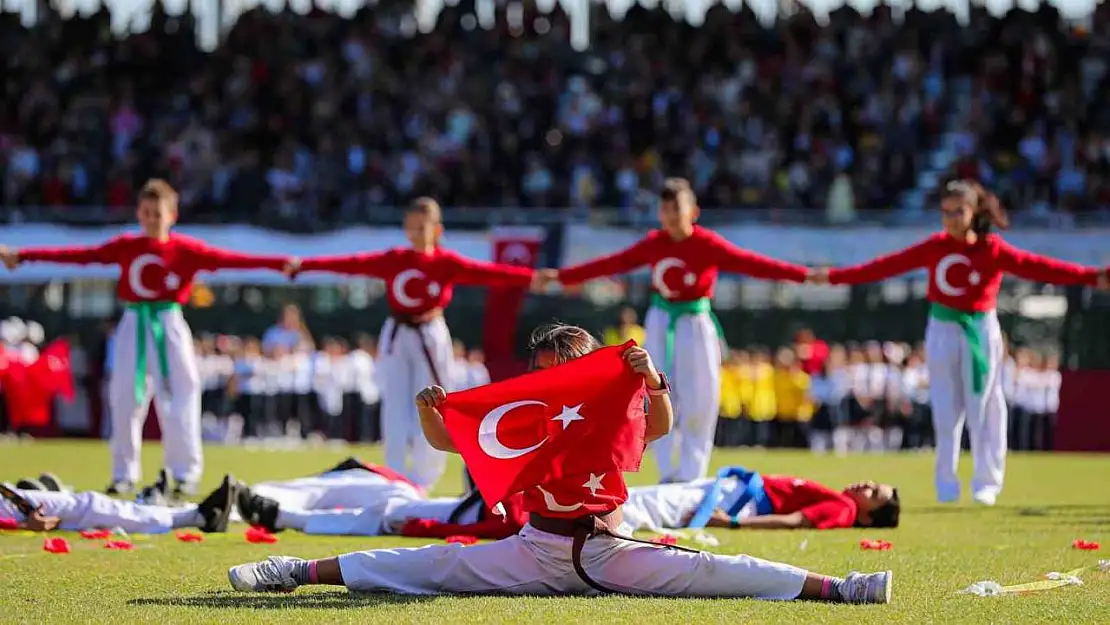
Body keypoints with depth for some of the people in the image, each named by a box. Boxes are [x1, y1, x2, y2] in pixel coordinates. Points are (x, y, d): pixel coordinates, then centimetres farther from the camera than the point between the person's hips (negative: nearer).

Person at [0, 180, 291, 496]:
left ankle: (186, 473, 3)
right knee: (124, 400, 5)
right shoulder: (125, 246, 3)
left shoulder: (186, 249, -3)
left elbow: (229, 259, -13)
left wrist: (280, 263, -26)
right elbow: (80, 255, 1)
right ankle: (124, 474, 16)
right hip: (133, 326, 2)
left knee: (178, 398, -5)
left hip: (169, 326, -2)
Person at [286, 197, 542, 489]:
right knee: (395, 410, 1)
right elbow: (352, 264, -6)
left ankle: (421, 484, 14)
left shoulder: (447, 262, -7)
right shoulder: (393, 260, -2)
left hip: (431, 337, -1)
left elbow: (486, 272, -18)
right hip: (396, 336, 1)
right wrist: (303, 265, -13)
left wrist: (531, 277, -32)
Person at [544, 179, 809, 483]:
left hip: (695, 325, -4)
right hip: (660, 324, 4)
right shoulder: (653, 243, -1)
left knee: (698, 403, -3)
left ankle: (691, 475, 7)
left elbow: (751, 263, -22)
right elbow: (613, 263, 7)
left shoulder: (709, 244, -13)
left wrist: (803, 274, -34)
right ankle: (668, 474, 13)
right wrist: (562, 276, 9)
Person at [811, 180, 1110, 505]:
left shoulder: (993, 249, -8)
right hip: (942, 331, 2)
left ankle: (987, 483, 9)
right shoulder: (936, 247, 0)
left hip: (980, 331, -2)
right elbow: (889, 265, 1)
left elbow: (1037, 267, -17)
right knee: (945, 409, 4)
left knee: (983, 407, 1)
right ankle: (946, 484, 10)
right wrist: (834, 276, 0)